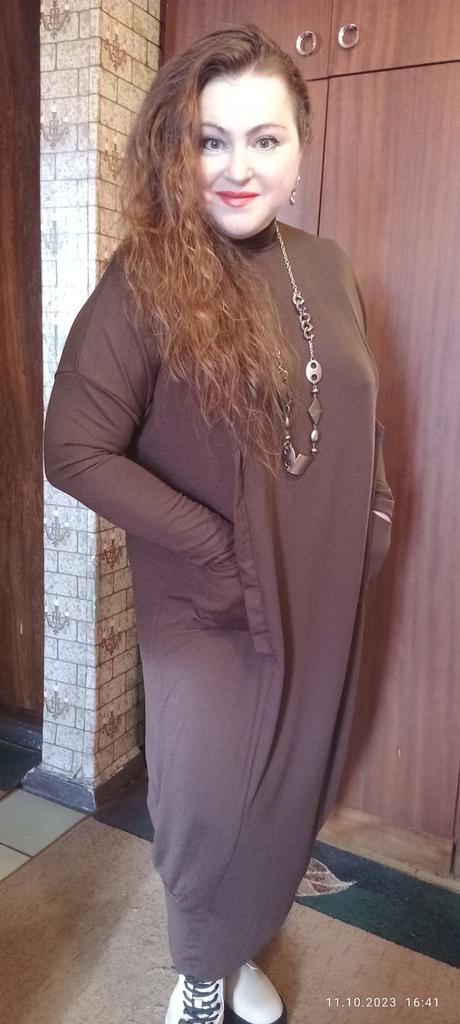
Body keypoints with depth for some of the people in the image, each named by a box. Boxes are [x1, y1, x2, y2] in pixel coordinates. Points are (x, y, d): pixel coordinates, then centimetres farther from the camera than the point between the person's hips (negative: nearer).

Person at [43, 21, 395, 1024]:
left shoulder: (326, 266, 3)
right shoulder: (145, 282, -14)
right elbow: (76, 452, -16)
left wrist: (375, 514, 3)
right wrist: (216, 544, -18)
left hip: (323, 593, 5)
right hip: (208, 606, -5)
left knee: (289, 790, 20)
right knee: (209, 803, 11)